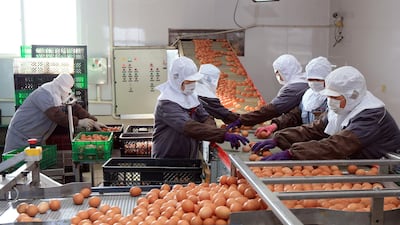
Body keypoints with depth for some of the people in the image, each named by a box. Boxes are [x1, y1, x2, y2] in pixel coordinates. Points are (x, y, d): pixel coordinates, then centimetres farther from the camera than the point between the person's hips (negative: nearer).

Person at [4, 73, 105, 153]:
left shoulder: (61, 96, 4)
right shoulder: (44, 94, -24)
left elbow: (74, 108, 0)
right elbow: (57, 116, -34)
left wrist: (93, 121, -10)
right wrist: (78, 122, -31)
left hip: (38, 138, 8)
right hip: (21, 136, -8)